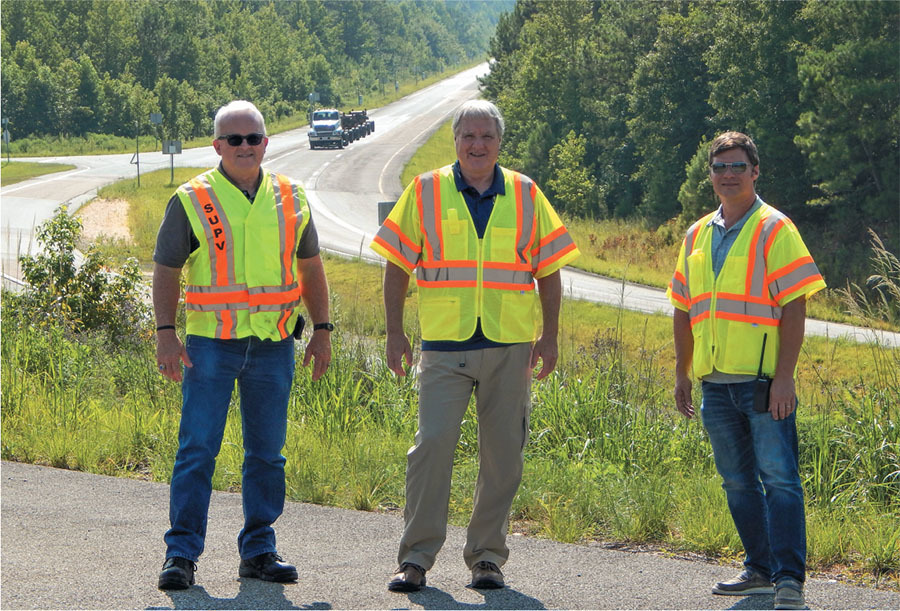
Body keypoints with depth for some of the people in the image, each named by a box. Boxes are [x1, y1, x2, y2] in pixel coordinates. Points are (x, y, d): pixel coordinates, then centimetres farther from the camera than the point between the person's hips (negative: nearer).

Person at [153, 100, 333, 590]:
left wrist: (322, 330, 12)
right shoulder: (191, 201, 0)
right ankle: (181, 553, -2)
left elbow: (309, 268, 17)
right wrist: (165, 333, -8)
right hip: (211, 343, -3)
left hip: (273, 344, 3)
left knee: (267, 452, 7)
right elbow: (166, 271, 1)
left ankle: (259, 550, 15)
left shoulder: (290, 198, 9)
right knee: (198, 449, -6)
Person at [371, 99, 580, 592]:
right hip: (444, 345, -2)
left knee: (503, 453, 3)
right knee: (433, 443, -12)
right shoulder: (426, 192, 4)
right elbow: (397, 266, 7)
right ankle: (416, 558, -5)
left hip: (510, 347, 2)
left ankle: (487, 557, 13)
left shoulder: (526, 196, 9)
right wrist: (394, 332, 2)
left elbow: (548, 269, 13)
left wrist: (549, 337, 6)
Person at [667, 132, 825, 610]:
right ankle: (760, 570, 20)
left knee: (778, 476, -10)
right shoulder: (696, 236, 14)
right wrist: (682, 374, 15)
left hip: (764, 380, -6)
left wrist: (784, 376, -16)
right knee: (737, 481, 11)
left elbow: (794, 306, -9)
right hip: (716, 382, 6)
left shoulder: (774, 229, -4)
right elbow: (685, 310, 20)